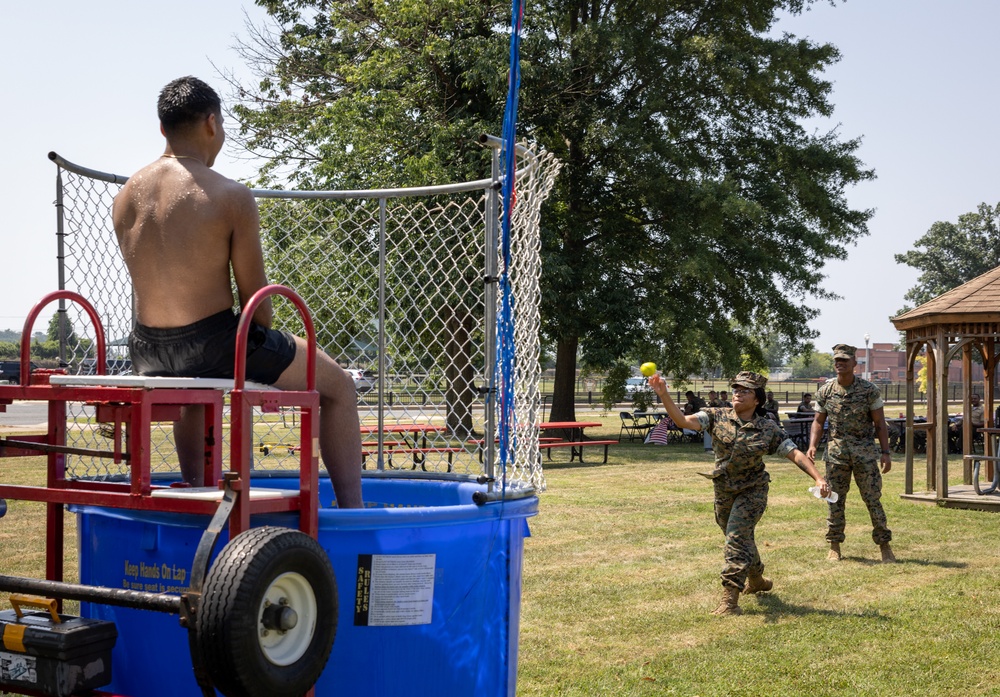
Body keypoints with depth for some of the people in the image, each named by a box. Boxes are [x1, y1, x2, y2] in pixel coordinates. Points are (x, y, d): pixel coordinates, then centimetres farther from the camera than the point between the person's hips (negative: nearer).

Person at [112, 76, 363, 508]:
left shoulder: (125, 198, 5)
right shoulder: (232, 197, -13)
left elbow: (153, 285, 13)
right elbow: (254, 297, -10)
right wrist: (258, 343, 10)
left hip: (148, 355, 7)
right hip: (212, 345, -6)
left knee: (195, 391, 44)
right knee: (338, 386, 12)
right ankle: (351, 510, 9)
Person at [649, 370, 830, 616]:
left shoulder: (768, 429, -12)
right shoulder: (717, 416, -9)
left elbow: (795, 453, -14)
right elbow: (684, 420, -22)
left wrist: (818, 478, -26)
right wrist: (663, 395, -37)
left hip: (752, 491, -4)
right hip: (723, 490, 4)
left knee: (737, 536, -17)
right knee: (742, 537, 20)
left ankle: (730, 598, -15)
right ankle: (756, 579, 45)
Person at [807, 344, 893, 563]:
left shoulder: (869, 390, -3)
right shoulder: (825, 391, 3)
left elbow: (880, 424, 0)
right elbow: (818, 421, 10)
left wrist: (885, 452, -8)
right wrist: (812, 445, -5)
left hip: (865, 450, -2)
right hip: (836, 450, 2)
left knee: (873, 499, -2)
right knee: (835, 500, 5)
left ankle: (885, 546, 8)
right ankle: (834, 547, 15)